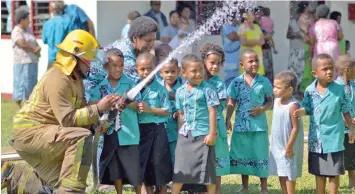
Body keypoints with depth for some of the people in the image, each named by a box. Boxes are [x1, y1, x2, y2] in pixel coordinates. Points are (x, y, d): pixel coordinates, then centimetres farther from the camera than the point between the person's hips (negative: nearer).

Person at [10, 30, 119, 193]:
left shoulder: (75, 79, 10)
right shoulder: (58, 80, -22)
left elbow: (80, 111, 5)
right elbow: (67, 119, -26)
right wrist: (98, 108, -24)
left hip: (42, 133, 10)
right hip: (30, 132, -10)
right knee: (82, 138, -28)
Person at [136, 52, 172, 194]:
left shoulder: (160, 89, -6)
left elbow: (167, 111, -7)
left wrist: (150, 109, -16)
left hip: (156, 130, -4)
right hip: (140, 130, 4)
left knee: (159, 163, 1)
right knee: (144, 164, 11)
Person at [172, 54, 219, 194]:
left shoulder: (207, 89, -8)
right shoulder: (180, 91, 6)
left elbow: (212, 111, -10)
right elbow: (180, 114, 11)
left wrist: (212, 133, -13)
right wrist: (180, 133, 10)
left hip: (203, 134, -4)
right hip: (185, 135, 4)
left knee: (208, 169, 3)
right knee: (180, 170, 8)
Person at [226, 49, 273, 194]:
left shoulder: (264, 82, -2)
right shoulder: (236, 82, -1)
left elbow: (269, 101, 4)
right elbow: (231, 103, 0)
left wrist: (262, 109, -15)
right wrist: (227, 119, -10)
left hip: (259, 124, -1)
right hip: (241, 124, 1)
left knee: (260, 154, 3)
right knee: (243, 155, 11)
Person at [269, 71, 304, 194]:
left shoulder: (293, 106, -22)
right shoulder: (277, 100, 4)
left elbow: (296, 128, -21)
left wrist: (289, 146, -20)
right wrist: (273, 142, 16)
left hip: (288, 147, -8)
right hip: (277, 145, 8)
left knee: (289, 175, 1)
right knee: (281, 174, 16)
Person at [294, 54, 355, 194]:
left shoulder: (339, 90, -9)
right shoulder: (309, 90, -5)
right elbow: (308, 108, 6)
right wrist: (302, 111, -16)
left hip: (333, 137, -2)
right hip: (316, 138, 3)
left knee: (334, 172, 4)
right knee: (319, 172, 15)